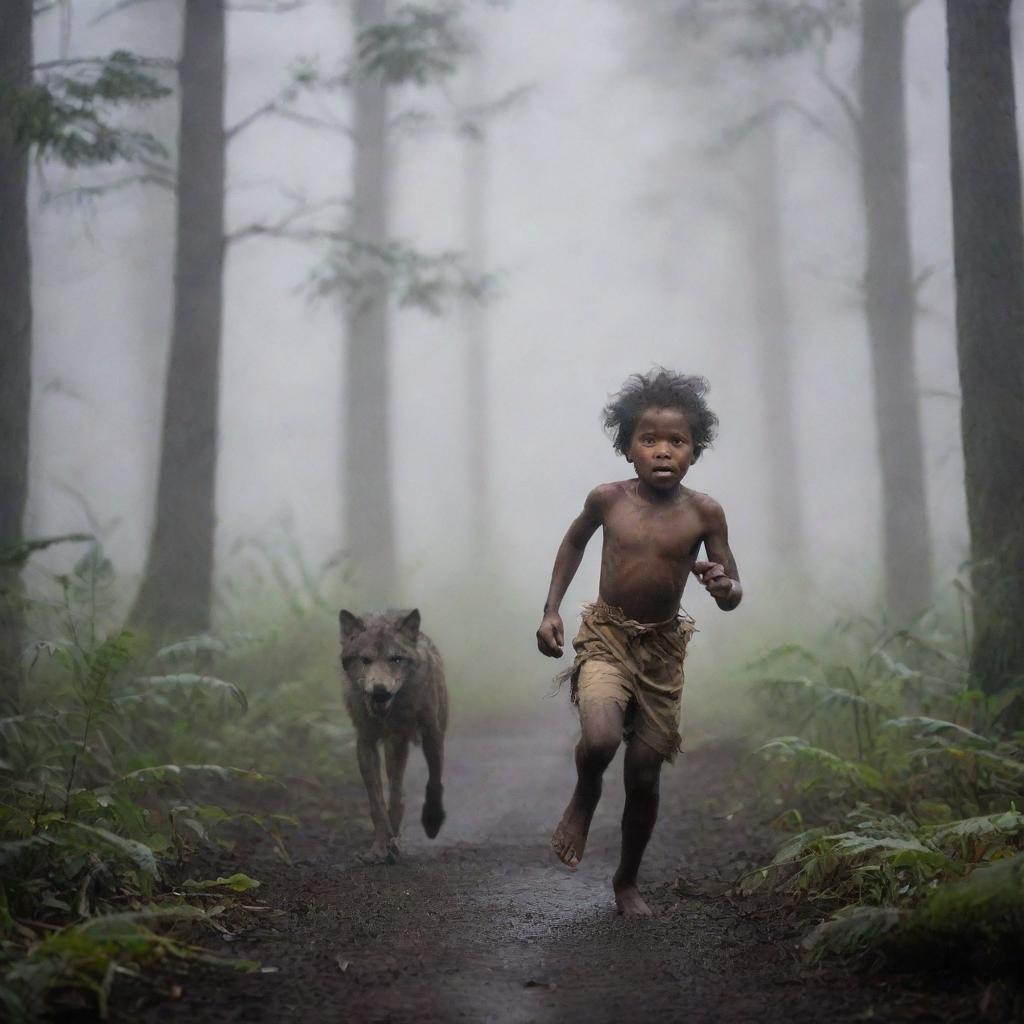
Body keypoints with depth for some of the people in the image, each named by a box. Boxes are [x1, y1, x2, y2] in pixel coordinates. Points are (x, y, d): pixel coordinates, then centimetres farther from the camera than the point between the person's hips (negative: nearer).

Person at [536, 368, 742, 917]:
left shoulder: (704, 513, -8)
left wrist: (723, 587, -26)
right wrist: (551, 609, 8)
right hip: (606, 638, -1)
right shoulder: (607, 499, -7)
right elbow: (574, 540, 14)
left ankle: (627, 880, 30)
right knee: (600, 739, -29)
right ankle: (584, 797, 7)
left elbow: (734, 594, -1)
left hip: (663, 647, 1)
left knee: (644, 776, 5)